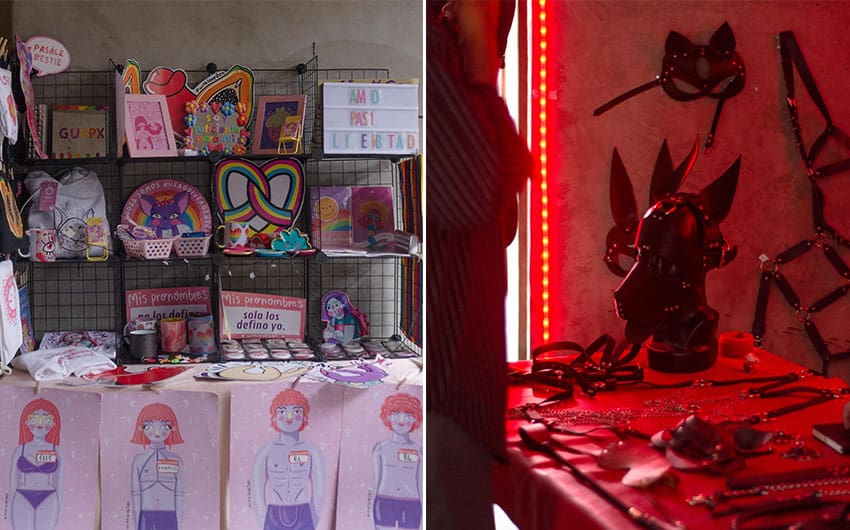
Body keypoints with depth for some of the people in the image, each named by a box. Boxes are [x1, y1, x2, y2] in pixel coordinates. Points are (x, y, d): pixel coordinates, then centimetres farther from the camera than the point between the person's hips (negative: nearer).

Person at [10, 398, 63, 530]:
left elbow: (58, 481, 7)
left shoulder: (55, 450, 4)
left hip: (47, 502, 0)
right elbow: (14, 481, 6)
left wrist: (58, 509, 5)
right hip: (23, 501, 0)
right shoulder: (20, 450, 3)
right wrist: (10, 508, 5)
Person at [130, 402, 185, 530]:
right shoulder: (139, 460, 3)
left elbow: (179, 493, 2)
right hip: (146, 518, 0)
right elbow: (135, 493, 3)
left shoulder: (176, 460, 2)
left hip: (169, 517, 0)